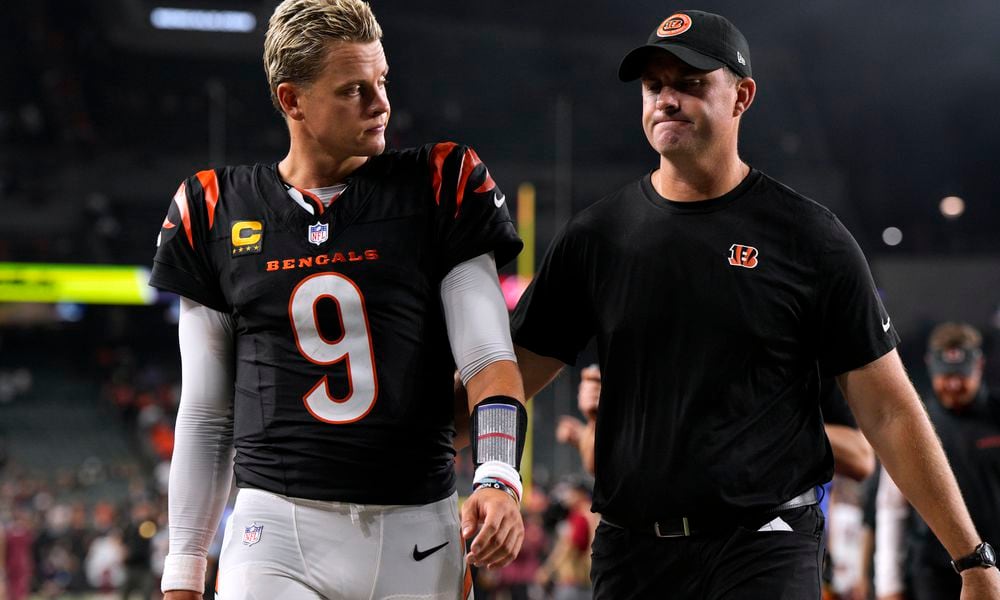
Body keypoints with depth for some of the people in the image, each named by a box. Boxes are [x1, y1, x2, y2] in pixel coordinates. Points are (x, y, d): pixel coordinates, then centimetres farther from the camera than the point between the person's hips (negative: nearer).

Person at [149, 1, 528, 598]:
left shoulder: (438, 189, 4)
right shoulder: (217, 212, 7)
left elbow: (488, 356, -2)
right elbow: (206, 412, 12)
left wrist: (497, 477, -21)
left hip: (415, 533, 0)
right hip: (277, 529, 0)